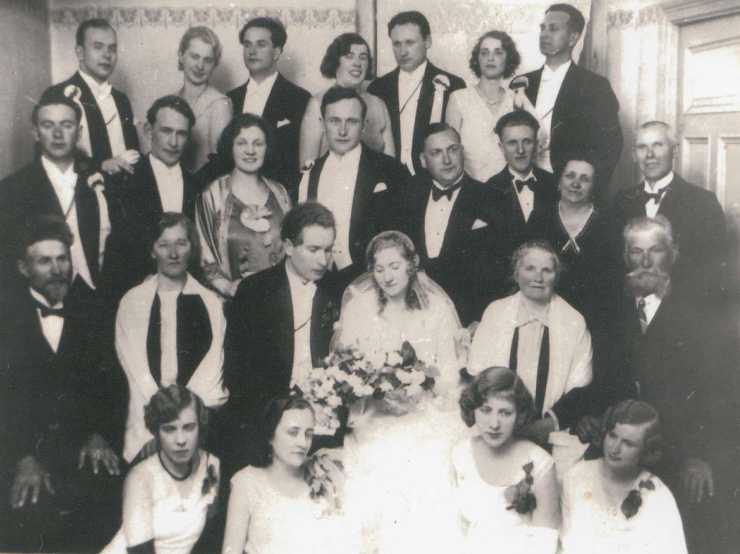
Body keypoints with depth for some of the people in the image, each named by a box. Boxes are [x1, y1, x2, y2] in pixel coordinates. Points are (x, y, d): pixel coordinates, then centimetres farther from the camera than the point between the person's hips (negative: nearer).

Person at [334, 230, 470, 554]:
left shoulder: (437, 307, 5)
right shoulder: (357, 306, 7)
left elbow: (449, 372, 4)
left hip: (426, 420, 0)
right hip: (375, 423, 1)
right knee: (375, 497, -18)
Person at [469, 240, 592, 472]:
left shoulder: (574, 322, 7)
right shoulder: (494, 313, 8)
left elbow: (579, 389, 5)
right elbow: (476, 376, 6)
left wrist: (550, 423, -12)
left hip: (555, 434, 0)